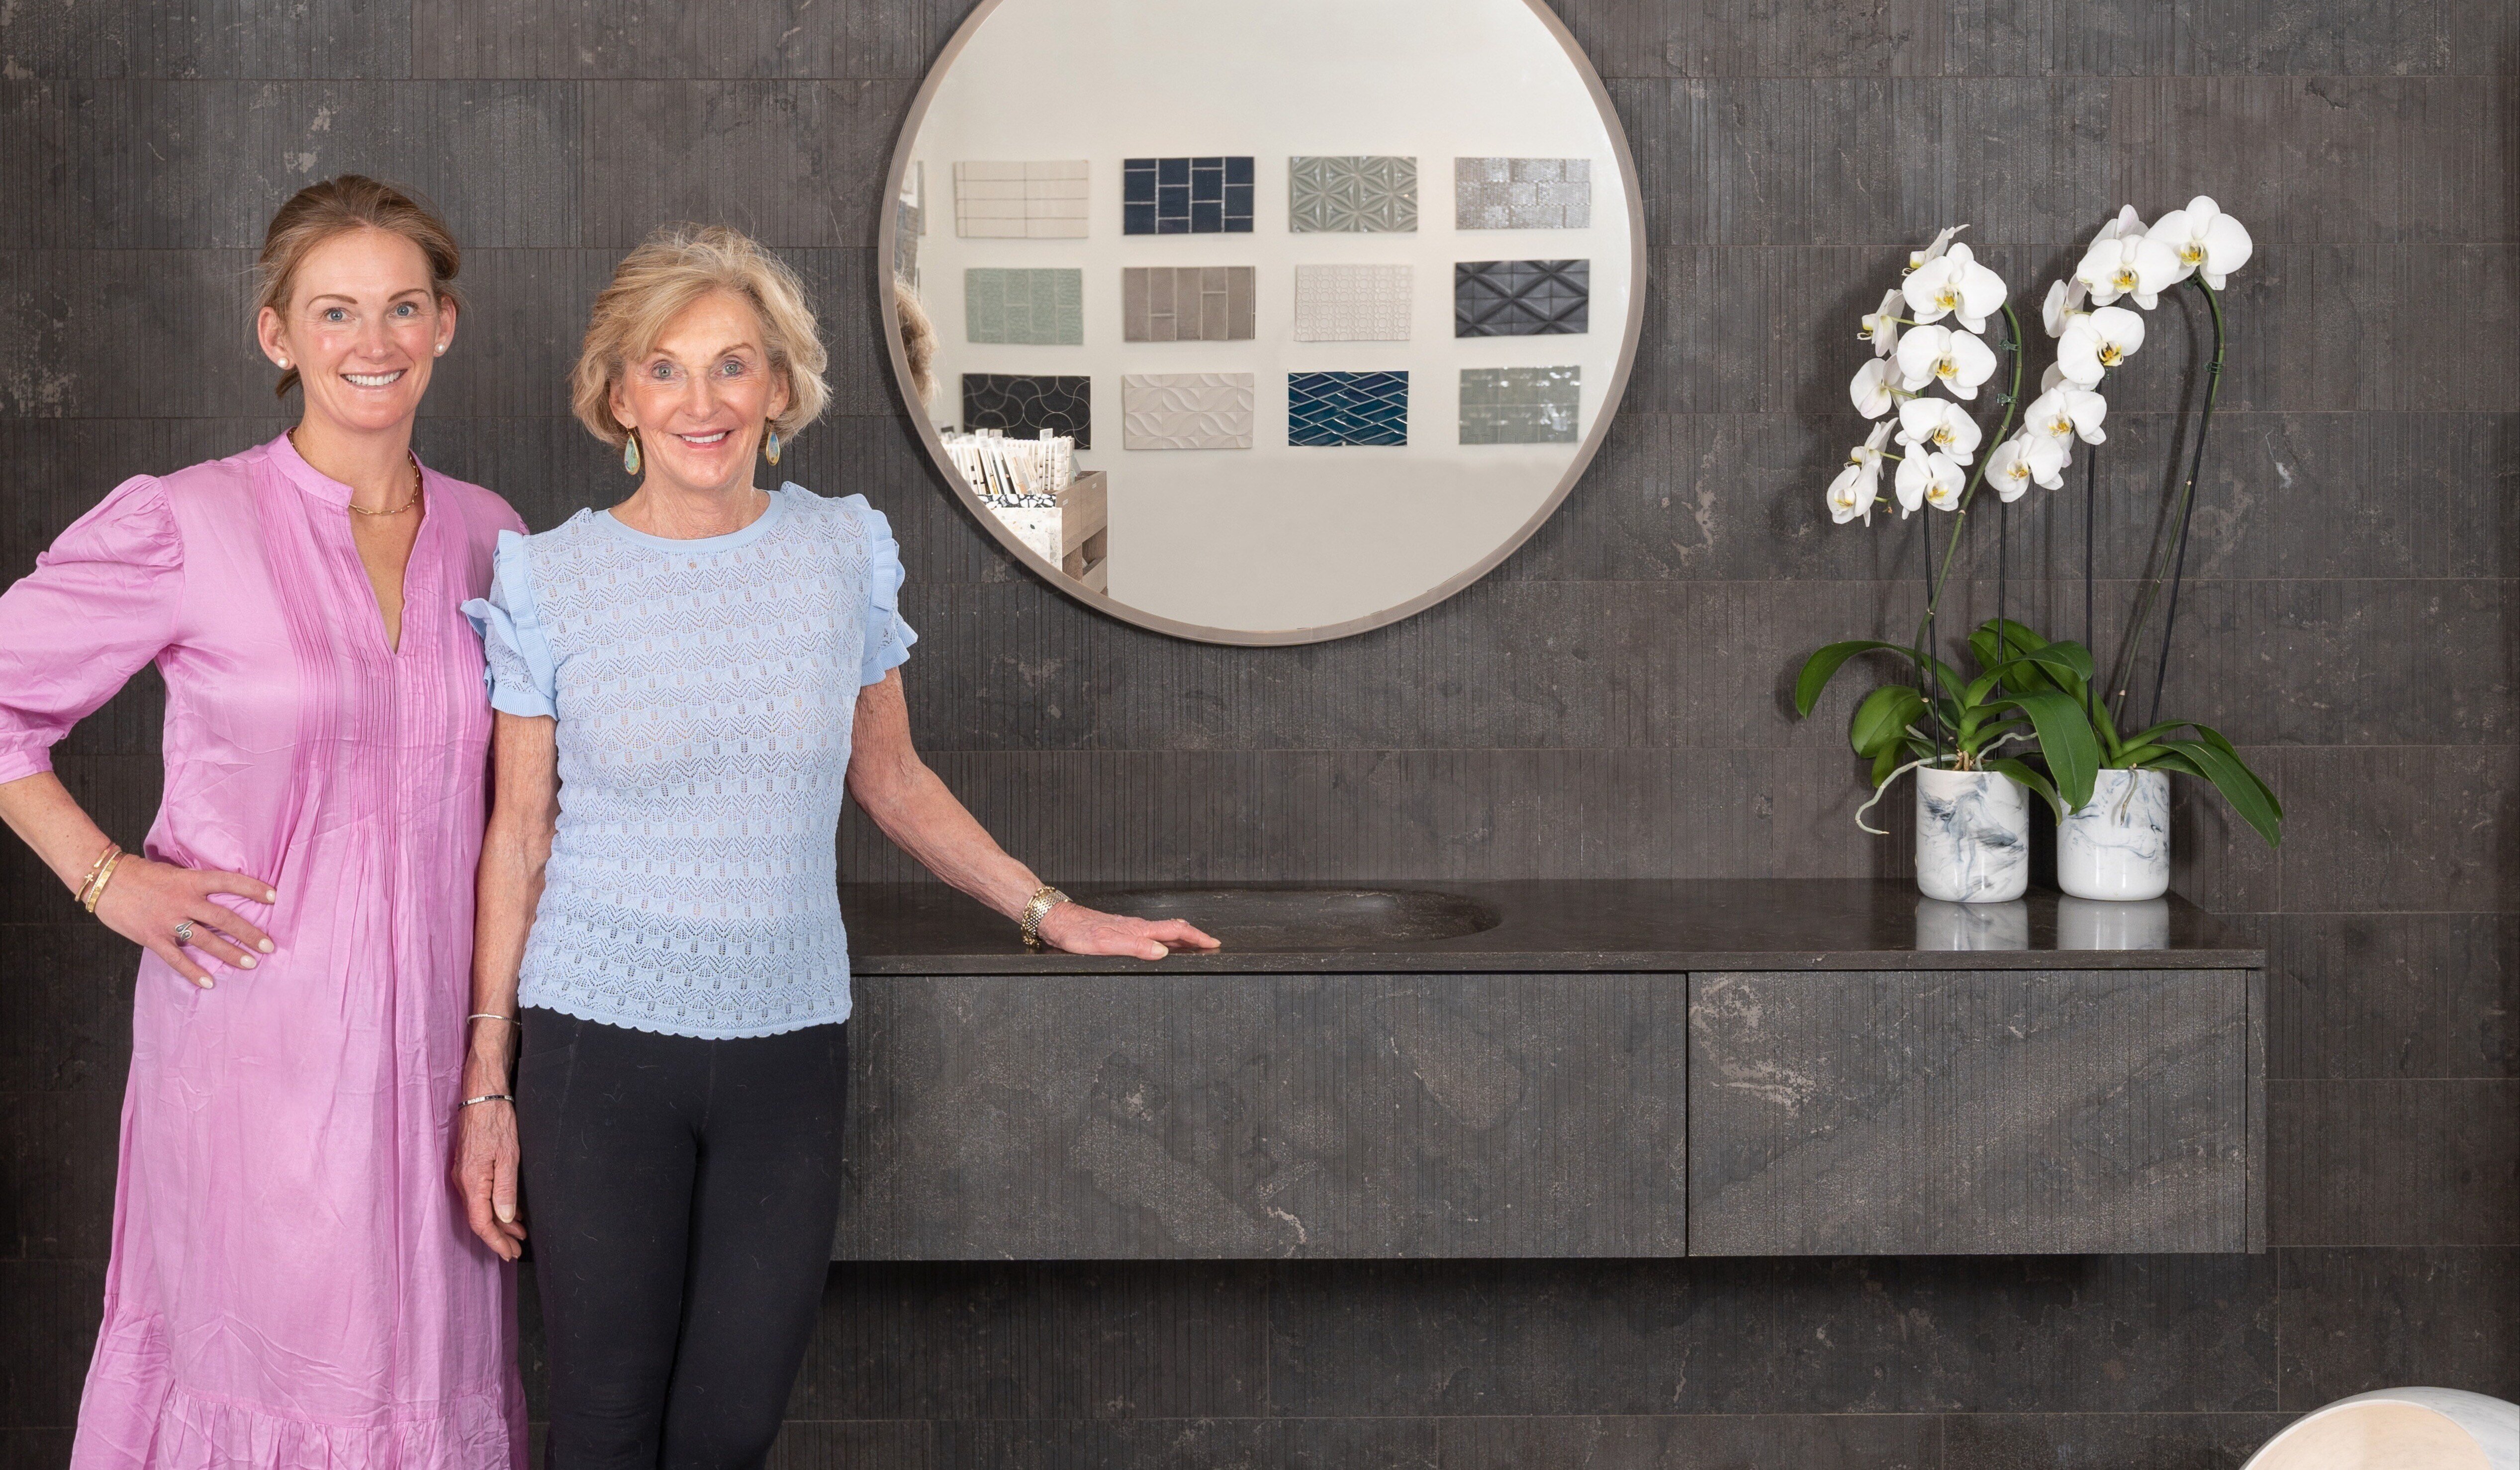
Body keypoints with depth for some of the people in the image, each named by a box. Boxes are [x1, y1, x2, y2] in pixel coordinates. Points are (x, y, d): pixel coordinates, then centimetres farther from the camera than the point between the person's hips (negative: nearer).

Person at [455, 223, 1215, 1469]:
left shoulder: (842, 552, 3)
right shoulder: (550, 582, -2)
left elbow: (890, 781, 14)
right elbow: (517, 839, 1)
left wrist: (1051, 914, 10)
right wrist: (485, 1086, 0)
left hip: (789, 1042, 2)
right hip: (602, 1044, -2)